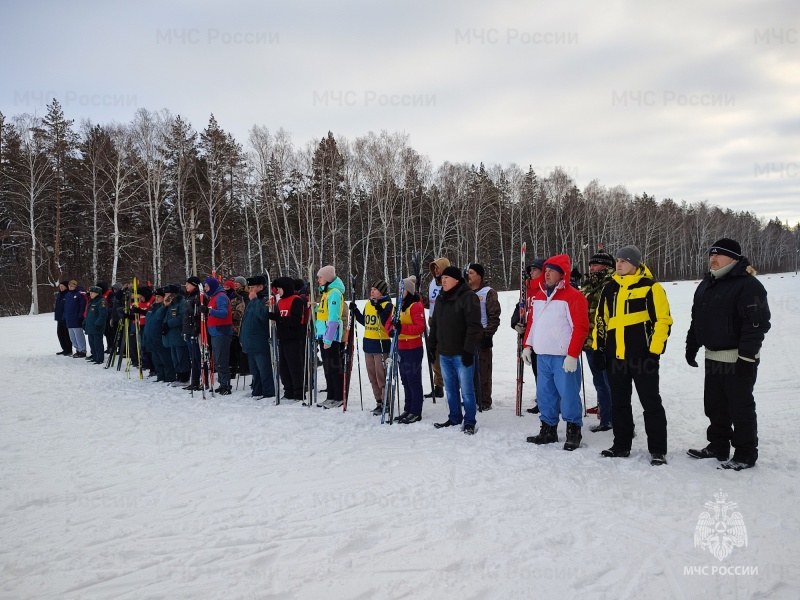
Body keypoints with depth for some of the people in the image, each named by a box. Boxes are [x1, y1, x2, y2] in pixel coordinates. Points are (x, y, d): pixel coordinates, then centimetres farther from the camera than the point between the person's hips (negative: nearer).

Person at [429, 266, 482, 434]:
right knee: (450, 389, 15)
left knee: (466, 390, -1)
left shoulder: (468, 297, -10)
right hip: (444, 353, 7)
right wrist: (432, 345, 16)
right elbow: (434, 324, 21)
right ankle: (454, 418, 27)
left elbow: (474, 326, -16)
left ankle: (469, 422, 9)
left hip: (462, 354, -7)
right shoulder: (440, 298, 13)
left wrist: (469, 350, -19)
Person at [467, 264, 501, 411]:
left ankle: (485, 402, 4)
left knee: (482, 371, -3)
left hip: (481, 336, -6)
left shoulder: (488, 293, -4)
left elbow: (494, 316, -8)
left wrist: (488, 334, -13)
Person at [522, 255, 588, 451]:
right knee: (545, 394, 12)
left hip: (563, 357, -7)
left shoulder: (573, 296, -9)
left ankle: (573, 431, 10)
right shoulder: (539, 295, 14)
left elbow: (581, 327, -14)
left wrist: (572, 355, -17)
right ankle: (548, 430, 23)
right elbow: (532, 322, 21)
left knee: (568, 394, -3)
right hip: (542, 356, 7)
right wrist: (528, 345, 15)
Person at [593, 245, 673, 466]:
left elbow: (662, 320, -8)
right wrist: (598, 348, 12)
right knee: (619, 403, 13)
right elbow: (601, 320, 16)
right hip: (616, 356, 6)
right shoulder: (610, 288, 12)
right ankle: (621, 445, 25)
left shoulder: (650, 287, -5)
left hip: (642, 355, -6)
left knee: (651, 402, 2)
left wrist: (655, 349, -13)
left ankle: (658, 450, 11)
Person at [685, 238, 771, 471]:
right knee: (714, 405, 16)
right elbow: (697, 319, 20)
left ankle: (745, 455, 14)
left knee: (740, 408, 2)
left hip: (738, 360, -8)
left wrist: (747, 356, -23)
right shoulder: (706, 285, 13)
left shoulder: (748, 285, -15)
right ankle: (718, 446, 30)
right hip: (713, 358, 9)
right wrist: (691, 346, 17)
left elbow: (756, 323, -20)